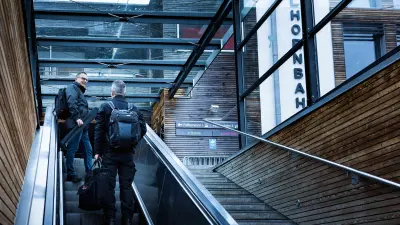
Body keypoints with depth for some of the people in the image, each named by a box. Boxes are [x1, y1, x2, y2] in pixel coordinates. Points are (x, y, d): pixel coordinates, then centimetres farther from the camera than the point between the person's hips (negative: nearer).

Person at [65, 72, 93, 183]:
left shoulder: (81, 92, 28)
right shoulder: (73, 87, -1)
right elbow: (71, 103, -17)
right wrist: (77, 118, -23)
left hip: (83, 126, 10)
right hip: (76, 124, -10)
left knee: (88, 149, 11)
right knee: (72, 148, -7)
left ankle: (89, 173, 17)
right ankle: (70, 174, -4)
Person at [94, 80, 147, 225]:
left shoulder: (105, 107, -4)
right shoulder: (134, 108, 2)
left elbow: (98, 131, -7)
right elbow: (142, 129, 1)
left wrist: (97, 151, -1)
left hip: (110, 153, -2)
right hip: (128, 153, 2)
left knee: (109, 185, 5)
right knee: (126, 185, 8)